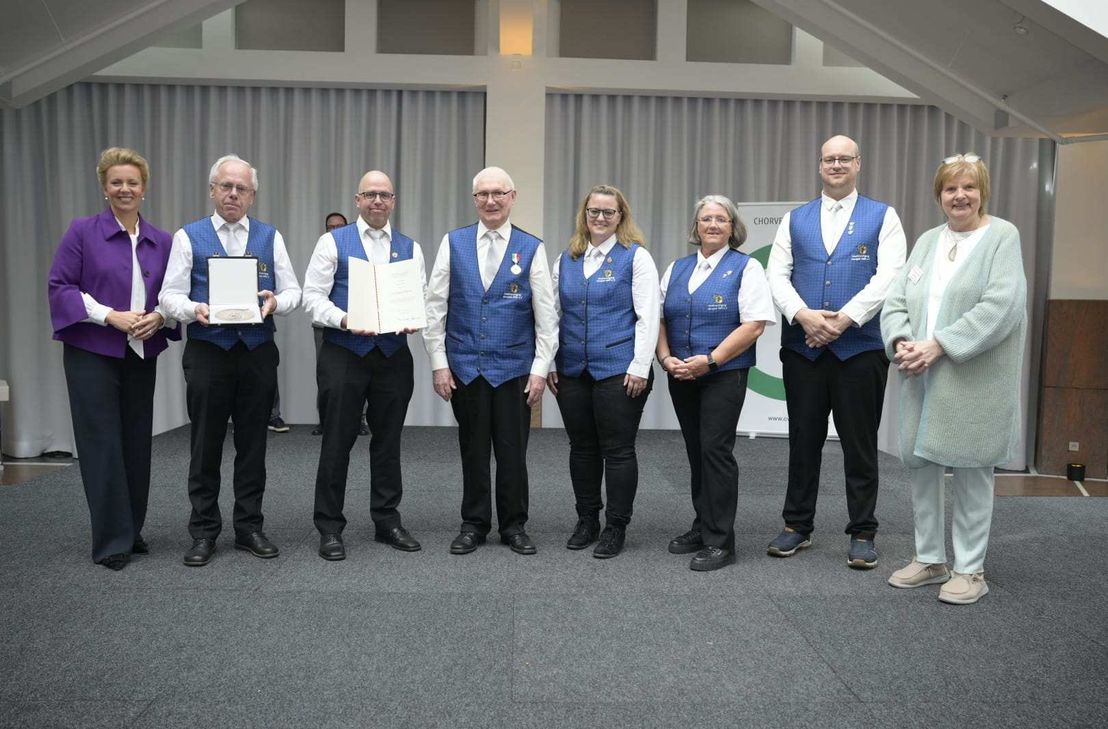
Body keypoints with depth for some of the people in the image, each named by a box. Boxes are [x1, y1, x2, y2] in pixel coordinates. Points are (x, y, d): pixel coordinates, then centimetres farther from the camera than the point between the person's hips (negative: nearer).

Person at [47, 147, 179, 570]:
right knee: (103, 444, -3)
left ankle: (133, 530, 22)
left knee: (136, 443, 9)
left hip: (142, 355, 4)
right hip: (93, 353, -4)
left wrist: (159, 317, -10)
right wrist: (111, 316, -16)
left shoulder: (161, 241, 9)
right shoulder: (83, 232, -2)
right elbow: (60, 286, -6)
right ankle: (111, 541, 5)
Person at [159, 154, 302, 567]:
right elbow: (170, 295, 0)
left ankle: (249, 528, 20)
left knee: (253, 444, 8)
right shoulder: (189, 237, 4)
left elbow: (293, 292, 5)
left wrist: (276, 302, -17)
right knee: (206, 445, 4)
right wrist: (195, 310, -21)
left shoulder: (270, 237, 8)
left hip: (258, 352, 2)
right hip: (207, 352, -1)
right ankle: (204, 532, 16)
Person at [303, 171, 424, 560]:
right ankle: (329, 528, 14)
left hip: (393, 356, 3)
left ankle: (387, 521, 24)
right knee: (337, 441, 2)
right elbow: (313, 296, -4)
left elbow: (421, 300, 8)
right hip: (343, 353, -3)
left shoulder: (410, 248, 11)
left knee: (388, 441, 11)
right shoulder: (333, 242, 2)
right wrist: (344, 321, -20)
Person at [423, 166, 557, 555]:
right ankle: (474, 524, 24)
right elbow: (435, 306, 3)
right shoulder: (453, 243, 3)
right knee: (473, 450, 10)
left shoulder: (532, 248, 0)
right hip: (465, 366, 1)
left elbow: (546, 314, -1)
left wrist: (540, 369, -6)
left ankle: (514, 526, 22)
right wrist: (438, 362, -1)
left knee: (513, 451, 5)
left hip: (514, 367, -1)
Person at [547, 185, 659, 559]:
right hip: (572, 371, 5)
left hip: (618, 370, -5)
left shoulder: (636, 257, -2)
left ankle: (616, 527, 13)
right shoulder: (566, 259, 12)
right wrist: (548, 364, 9)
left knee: (618, 450, 1)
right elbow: (554, 314, 15)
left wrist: (640, 367, -13)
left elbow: (648, 317, -7)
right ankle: (586, 521, 25)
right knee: (582, 448, 12)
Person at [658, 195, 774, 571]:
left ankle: (719, 541, 1)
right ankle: (702, 528, 24)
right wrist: (666, 358, -5)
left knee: (715, 451, -8)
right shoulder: (676, 269, 15)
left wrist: (709, 360, -18)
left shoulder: (746, 268, -2)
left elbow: (753, 325, -11)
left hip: (724, 375, -5)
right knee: (695, 452, 12)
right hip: (681, 377, 5)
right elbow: (659, 319, 12)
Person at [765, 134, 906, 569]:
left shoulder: (883, 217, 5)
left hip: (860, 347, -2)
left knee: (860, 445, 6)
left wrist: (844, 319, -17)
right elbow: (777, 275, 3)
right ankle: (798, 526, 23)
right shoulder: (795, 219, 12)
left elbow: (889, 276, -8)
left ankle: (862, 533, 18)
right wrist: (803, 316, -14)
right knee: (803, 441, 10)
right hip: (802, 348, 2)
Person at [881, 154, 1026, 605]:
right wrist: (901, 343, -11)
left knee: (969, 469, 2)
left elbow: (1000, 305, -15)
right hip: (922, 376, 5)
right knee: (920, 462, 9)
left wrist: (938, 345, -20)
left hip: (973, 378, -5)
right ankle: (929, 559, 24)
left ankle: (969, 570, 16)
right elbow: (896, 300, 9)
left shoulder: (1003, 236, -2)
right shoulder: (927, 241, 14)